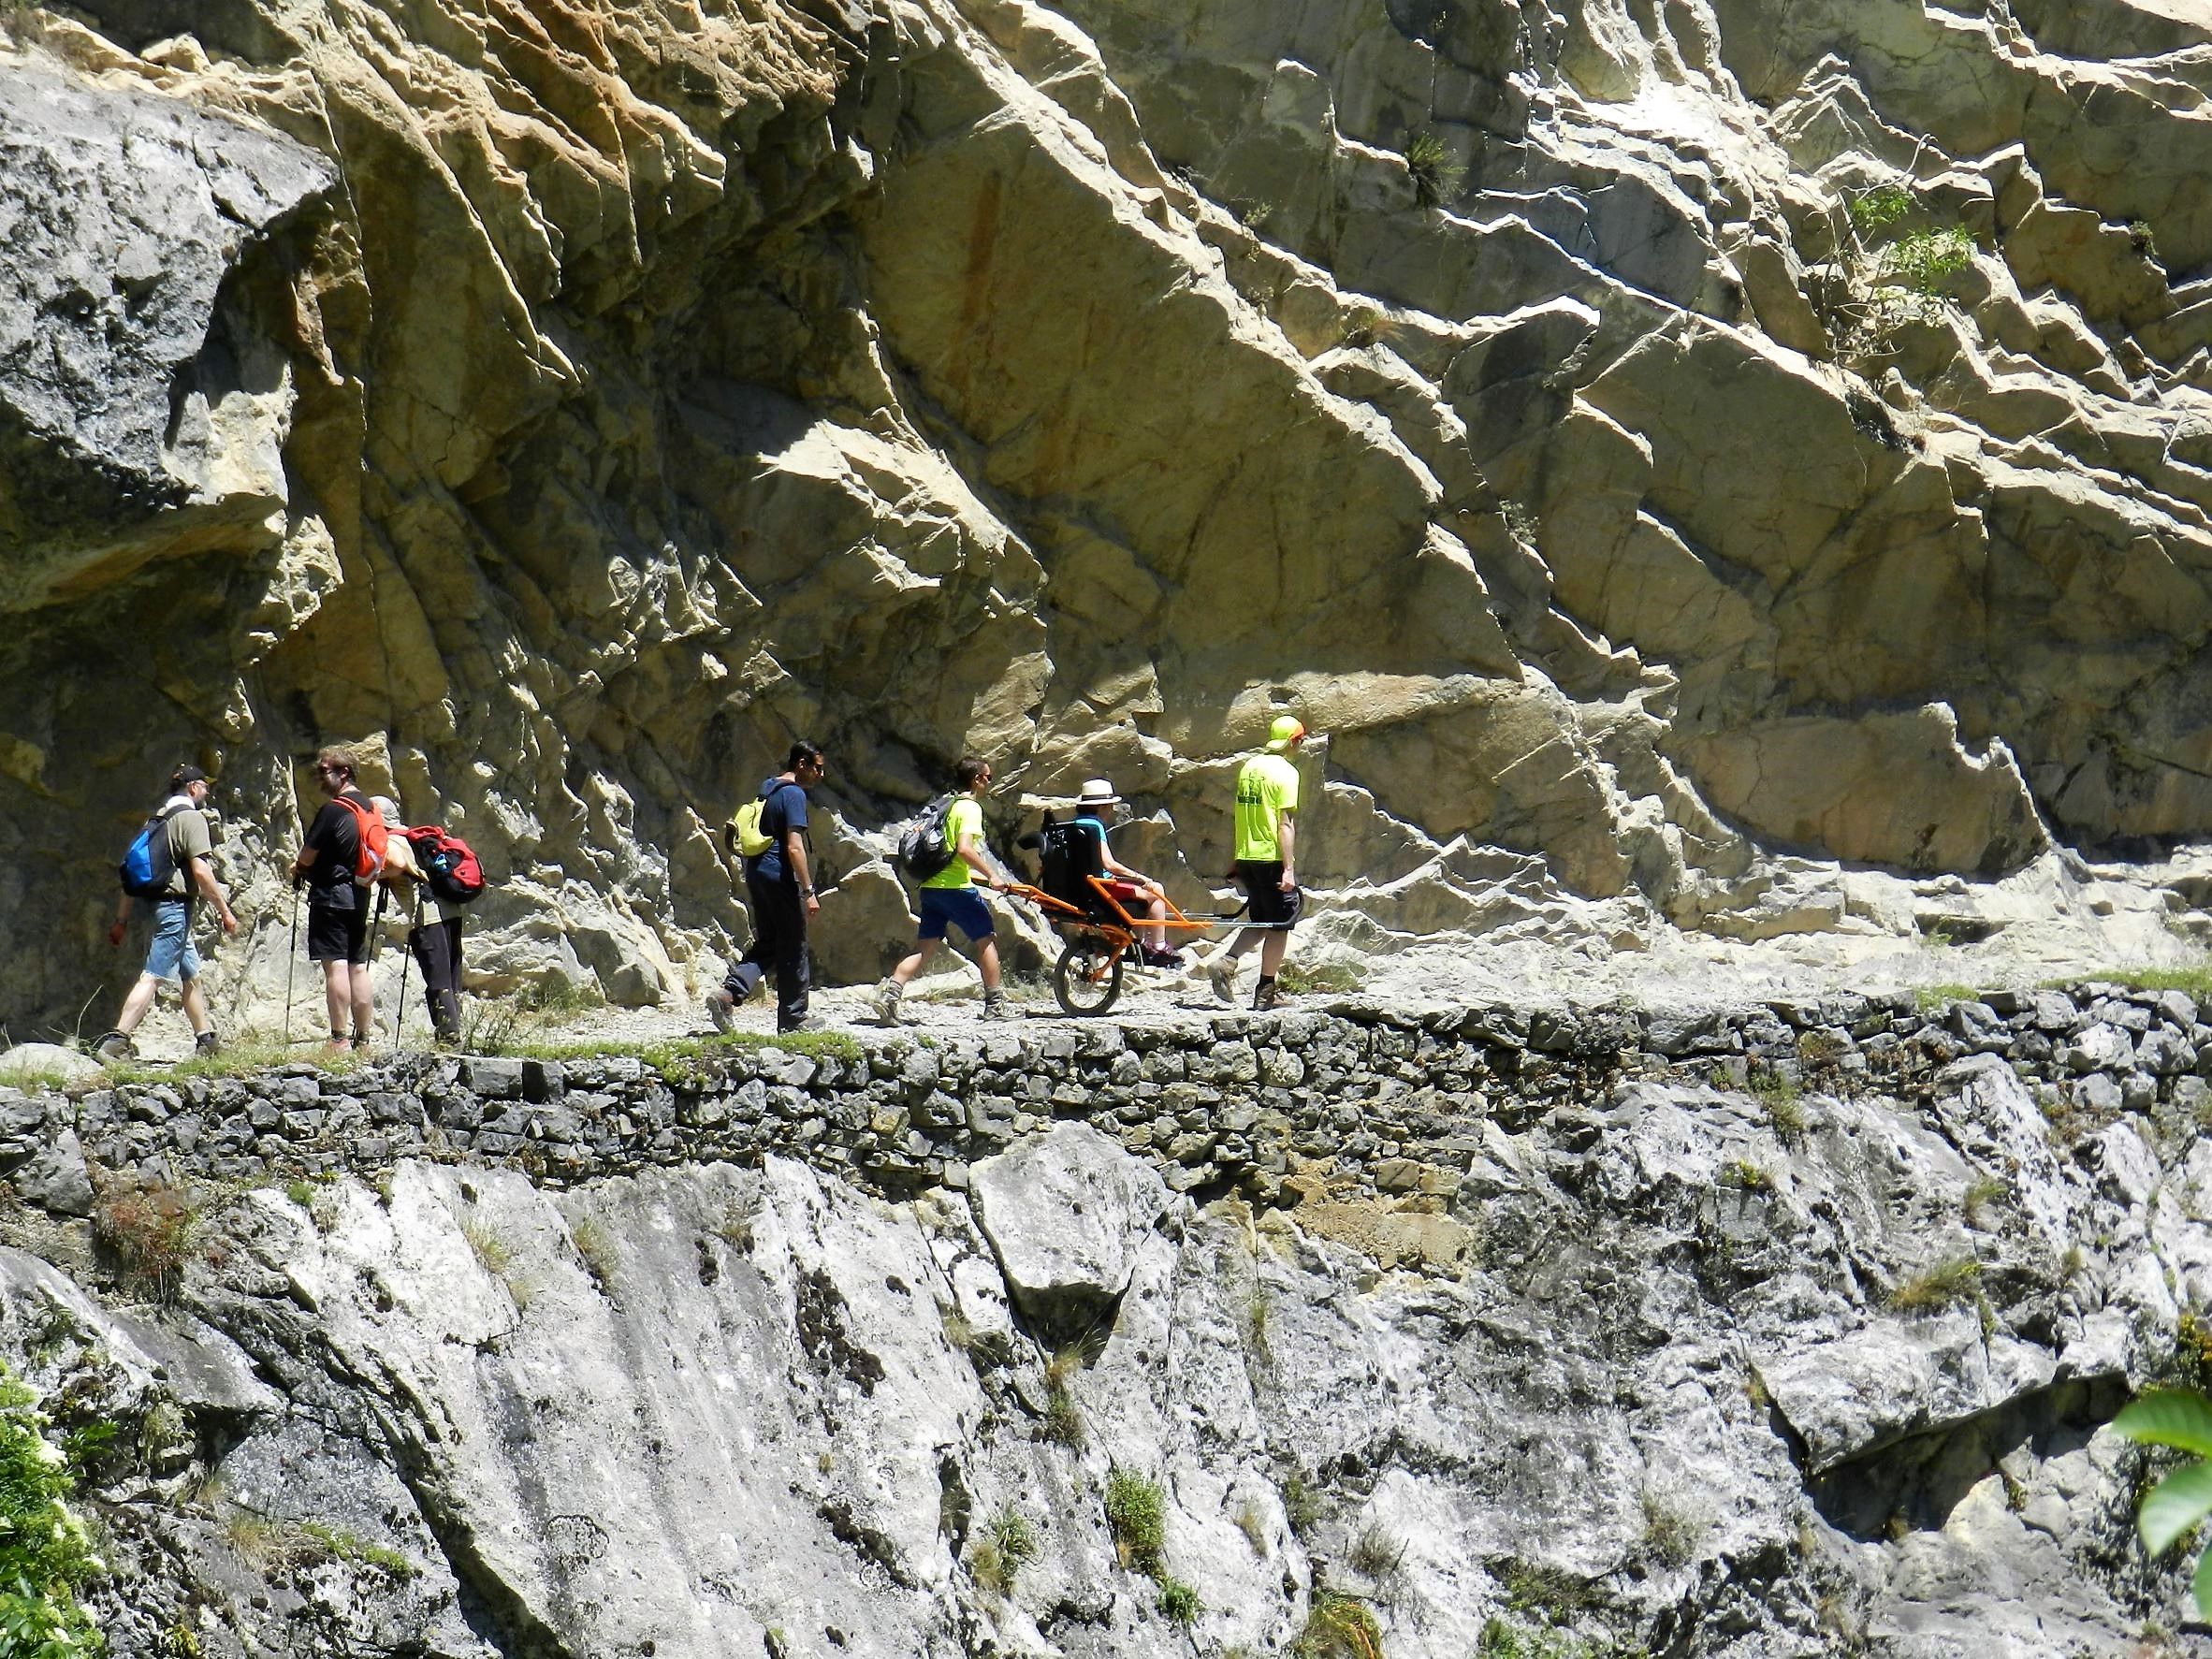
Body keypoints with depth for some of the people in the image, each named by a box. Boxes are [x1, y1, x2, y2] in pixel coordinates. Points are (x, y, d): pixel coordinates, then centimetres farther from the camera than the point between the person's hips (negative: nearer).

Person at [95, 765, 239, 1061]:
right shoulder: (192, 818, -8)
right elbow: (201, 872, -17)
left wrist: (121, 920, 18)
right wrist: (224, 911, -11)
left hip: (154, 901, 9)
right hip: (176, 905, -9)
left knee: (192, 975, 20)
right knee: (152, 977, -14)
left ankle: (206, 1039, 27)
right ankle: (117, 1041, -23)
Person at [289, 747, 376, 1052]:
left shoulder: (333, 810, -13)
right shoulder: (367, 806, 13)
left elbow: (308, 857, -11)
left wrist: (298, 866, 12)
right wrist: (307, 864, 23)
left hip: (331, 894, -8)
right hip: (358, 896, 8)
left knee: (335, 966, -11)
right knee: (358, 968, 8)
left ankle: (338, 1040, -15)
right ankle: (363, 1040, 9)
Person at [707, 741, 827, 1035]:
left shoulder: (768, 790, 16)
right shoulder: (793, 794, -12)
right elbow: (794, 848, -19)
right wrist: (809, 892, -18)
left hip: (757, 873, 8)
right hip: (780, 877, -8)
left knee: (765, 944, 12)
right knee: (793, 948, 2)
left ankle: (728, 993, -7)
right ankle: (793, 1019, 8)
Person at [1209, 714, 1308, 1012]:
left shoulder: (1249, 767, 12)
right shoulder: (1285, 772, -11)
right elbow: (1285, 823, -16)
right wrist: (1289, 868, -18)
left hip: (1246, 856, 7)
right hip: (1273, 857, -7)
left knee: (1261, 923, 18)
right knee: (1279, 925, 3)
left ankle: (1226, 961, -4)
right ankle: (1265, 993, 4)